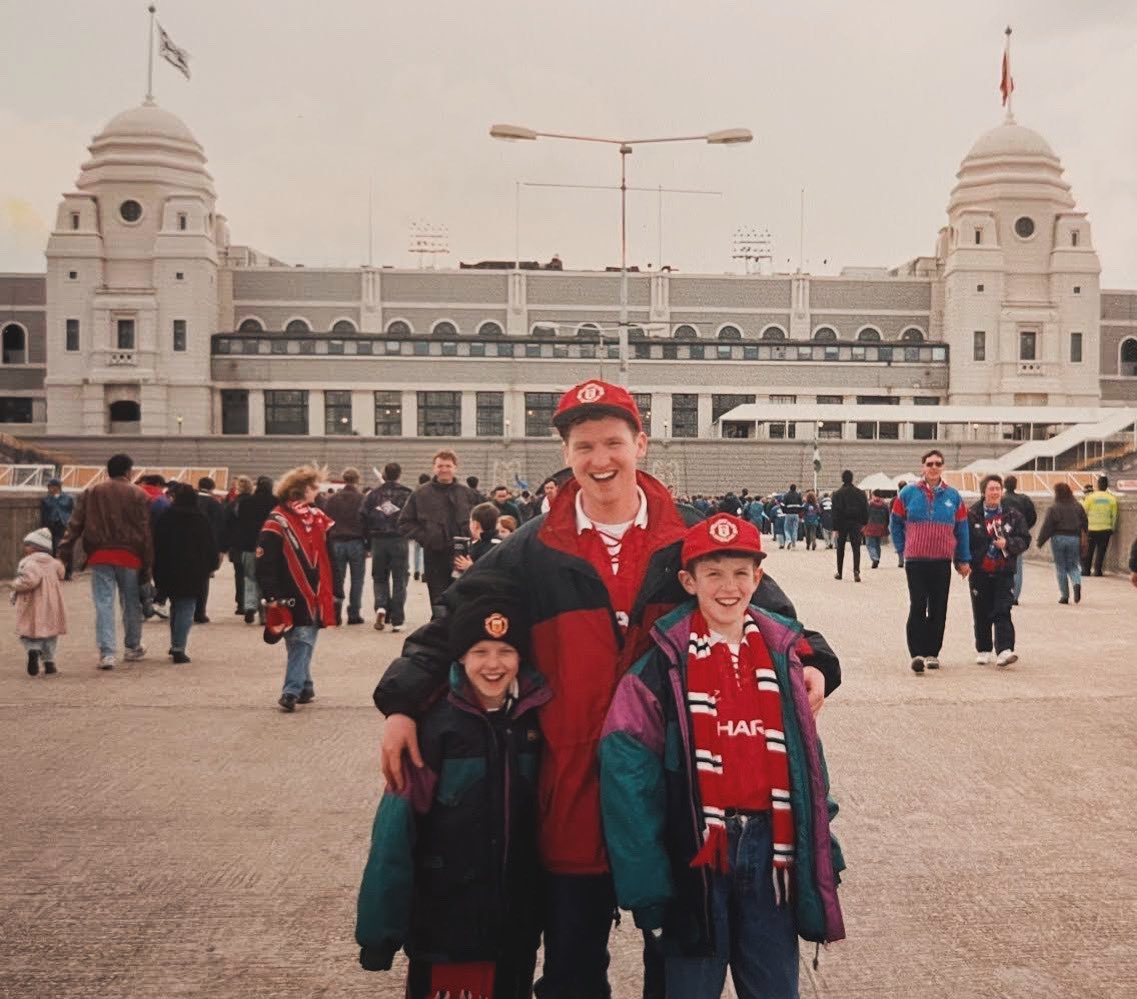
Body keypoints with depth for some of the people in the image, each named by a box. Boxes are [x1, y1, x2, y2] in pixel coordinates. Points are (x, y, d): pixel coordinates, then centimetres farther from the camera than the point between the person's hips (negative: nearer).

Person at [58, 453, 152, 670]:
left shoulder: (90, 493, 7)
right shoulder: (138, 495, 0)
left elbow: (75, 525, 3)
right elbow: (146, 531, -1)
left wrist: (64, 554, 4)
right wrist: (147, 564, 3)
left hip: (99, 555, 1)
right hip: (129, 556, -1)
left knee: (104, 604, 0)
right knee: (131, 603, 14)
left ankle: (107, 652, -10)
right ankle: (133, 648, 28)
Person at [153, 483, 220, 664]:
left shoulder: (165, 518, 0)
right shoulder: (201, 519, -3)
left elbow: (157, 544, 1)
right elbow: (211, 546, 1)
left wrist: (157, 569, 8)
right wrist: (211, 566, 12)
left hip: (169, 570, 2)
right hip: (194, 572, -2)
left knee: (176, 606, 18)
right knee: (186, 608, -1)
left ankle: (175, 645, 20)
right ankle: (178, 648, -11)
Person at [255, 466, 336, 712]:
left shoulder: (318, 517, 11)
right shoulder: (278, 522, -9)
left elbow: (328, 557, 18)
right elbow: (264, 563, -13)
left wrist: (330, 592, 17)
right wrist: (271, 597, -16)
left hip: (314, 595, 6)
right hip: (291, 597, -6)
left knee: (302, 644, 3)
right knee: (301, 642, -5)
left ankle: (293, 691, 4)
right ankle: (298, 689, 6)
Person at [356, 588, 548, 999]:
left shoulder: (535, 717, -2)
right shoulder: (433, 725, -13)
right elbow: (395, 833, -13)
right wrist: (381, 930, -13)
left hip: (517, 922, 4)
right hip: (443, 923, -3)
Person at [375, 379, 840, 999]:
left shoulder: (688, 540, -1)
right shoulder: (533, 552, -1)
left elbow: (769, 612, 6)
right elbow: (452, 625, 2)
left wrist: (810, 661, -12)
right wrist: (403, 704, -10)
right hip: (574, 783, 0)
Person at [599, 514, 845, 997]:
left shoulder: (780, 651, 4)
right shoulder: (664, 659, -9)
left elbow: (807, 755, 7)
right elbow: (627, 764, -13)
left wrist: (821, 853, 5)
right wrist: (644, 876, -15)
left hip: (769, 847, 3)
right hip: (695, 851, -3)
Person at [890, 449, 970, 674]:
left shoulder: (953, 496, 5)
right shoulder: (908, 493, 0)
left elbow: (961, 529, 10)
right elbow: (895, 523, 10)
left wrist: (963, 560, 9)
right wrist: (902, 550, 5)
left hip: (943, 562, 2)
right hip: (915, 561, -2)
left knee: (938, 609, 6)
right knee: (917, 607, -7)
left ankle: (932, 652, 16)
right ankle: (917, 653, -9)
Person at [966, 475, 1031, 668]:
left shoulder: (1013, 514, 4)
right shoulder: (972, 514, 0)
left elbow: (1024, 539, 3)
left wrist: (1007, 543, -15)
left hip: (1004, 572, 0)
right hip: (980, 572, 0)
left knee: (1003, 612, -9)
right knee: (982, 614, 8)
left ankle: (1004, 651, -13)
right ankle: (983, 650, 21)